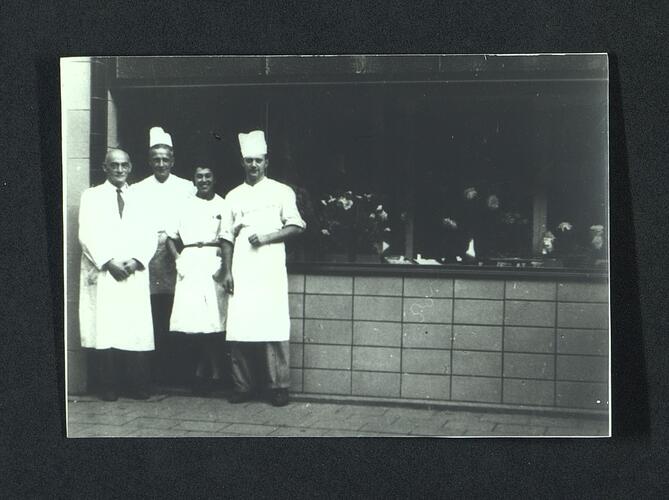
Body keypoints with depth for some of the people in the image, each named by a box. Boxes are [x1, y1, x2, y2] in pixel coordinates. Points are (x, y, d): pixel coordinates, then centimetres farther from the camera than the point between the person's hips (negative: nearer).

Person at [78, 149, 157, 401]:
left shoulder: (139, 198, 16)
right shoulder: (92, 196, 10)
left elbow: (149, 236, 8)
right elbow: (87, 235, 0)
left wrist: (136, 260, -9)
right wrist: (109, 262, -11)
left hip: (134, 274, 2)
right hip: (101, 273, -1)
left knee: (136, 330, -4)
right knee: (105, 330, -6)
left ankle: (138, 386, 1)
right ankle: (109, 387, 0)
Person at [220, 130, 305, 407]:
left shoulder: (281, 192, 9)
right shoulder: (234, 196, 17)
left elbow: (296, 226, 3)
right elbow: (228, 236, 14)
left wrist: (267, 237, -10)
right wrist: (227, 272, 5)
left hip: (271, 269, -3)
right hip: (241, 271, 3)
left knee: (273, 326, -8)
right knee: (239, 327, -3)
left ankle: (279, 387, -4)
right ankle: (243, 385, 5)